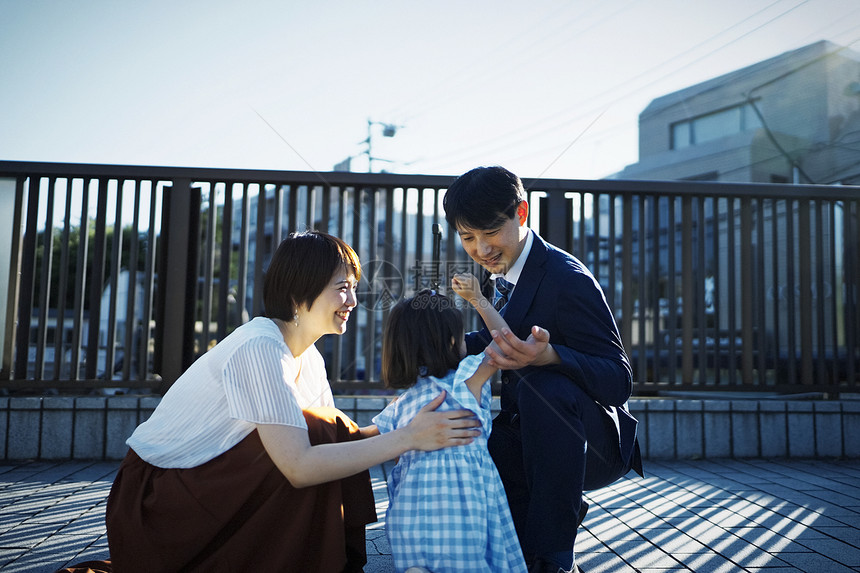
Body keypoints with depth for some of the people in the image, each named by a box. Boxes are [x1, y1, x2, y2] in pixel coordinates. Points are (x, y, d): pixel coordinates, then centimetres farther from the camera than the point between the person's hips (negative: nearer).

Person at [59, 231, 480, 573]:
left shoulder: (308, 358, 4)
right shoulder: (260, 349, -25)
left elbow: (341, 435, -2)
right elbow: (300, 466, -32)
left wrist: (409, 425, -10)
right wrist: (406, 438, -31)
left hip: (207, 489, 8)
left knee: (341, 446, -4)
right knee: (315, 448, -23)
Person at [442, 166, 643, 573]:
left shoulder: (567, 278, -21)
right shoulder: (505, 273, 4)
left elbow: (619, 380, -25)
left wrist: (548, 356, -43)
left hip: (593, 444, -8)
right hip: (531, 436, 8)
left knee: (544, 386, -38)